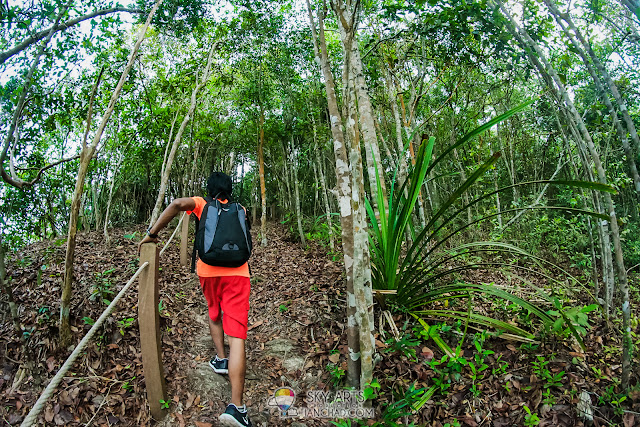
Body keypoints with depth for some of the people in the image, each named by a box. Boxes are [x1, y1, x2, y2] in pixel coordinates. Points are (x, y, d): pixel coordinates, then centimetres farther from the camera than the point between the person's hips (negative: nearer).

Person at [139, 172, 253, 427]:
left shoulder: (203, 204, 9)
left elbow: (178, 204, -11)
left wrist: (153, 232, -7)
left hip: (208, 272, 1)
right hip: (236, 273, 0)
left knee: (214, 314, 33)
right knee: (236, 336, -8)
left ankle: (221, 359, 34)